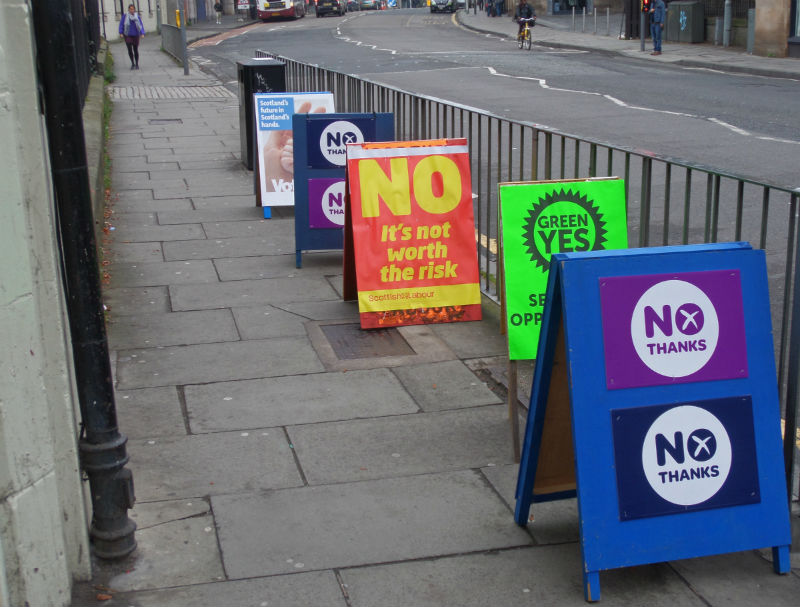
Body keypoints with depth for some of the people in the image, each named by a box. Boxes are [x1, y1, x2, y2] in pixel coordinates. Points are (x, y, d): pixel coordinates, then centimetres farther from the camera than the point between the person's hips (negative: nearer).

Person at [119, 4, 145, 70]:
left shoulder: (137, 17, 0)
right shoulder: (125, 16, -3)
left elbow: (141, 25, -3)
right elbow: (121, 24, 1)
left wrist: (142, 33, -17)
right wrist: (121, 33, -8)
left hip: (135, 35, 1)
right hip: (127, 35, -1)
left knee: (135, 50, 4)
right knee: (129, 49, -10)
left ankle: (137, 64, 18)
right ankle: (132, 63, 8)